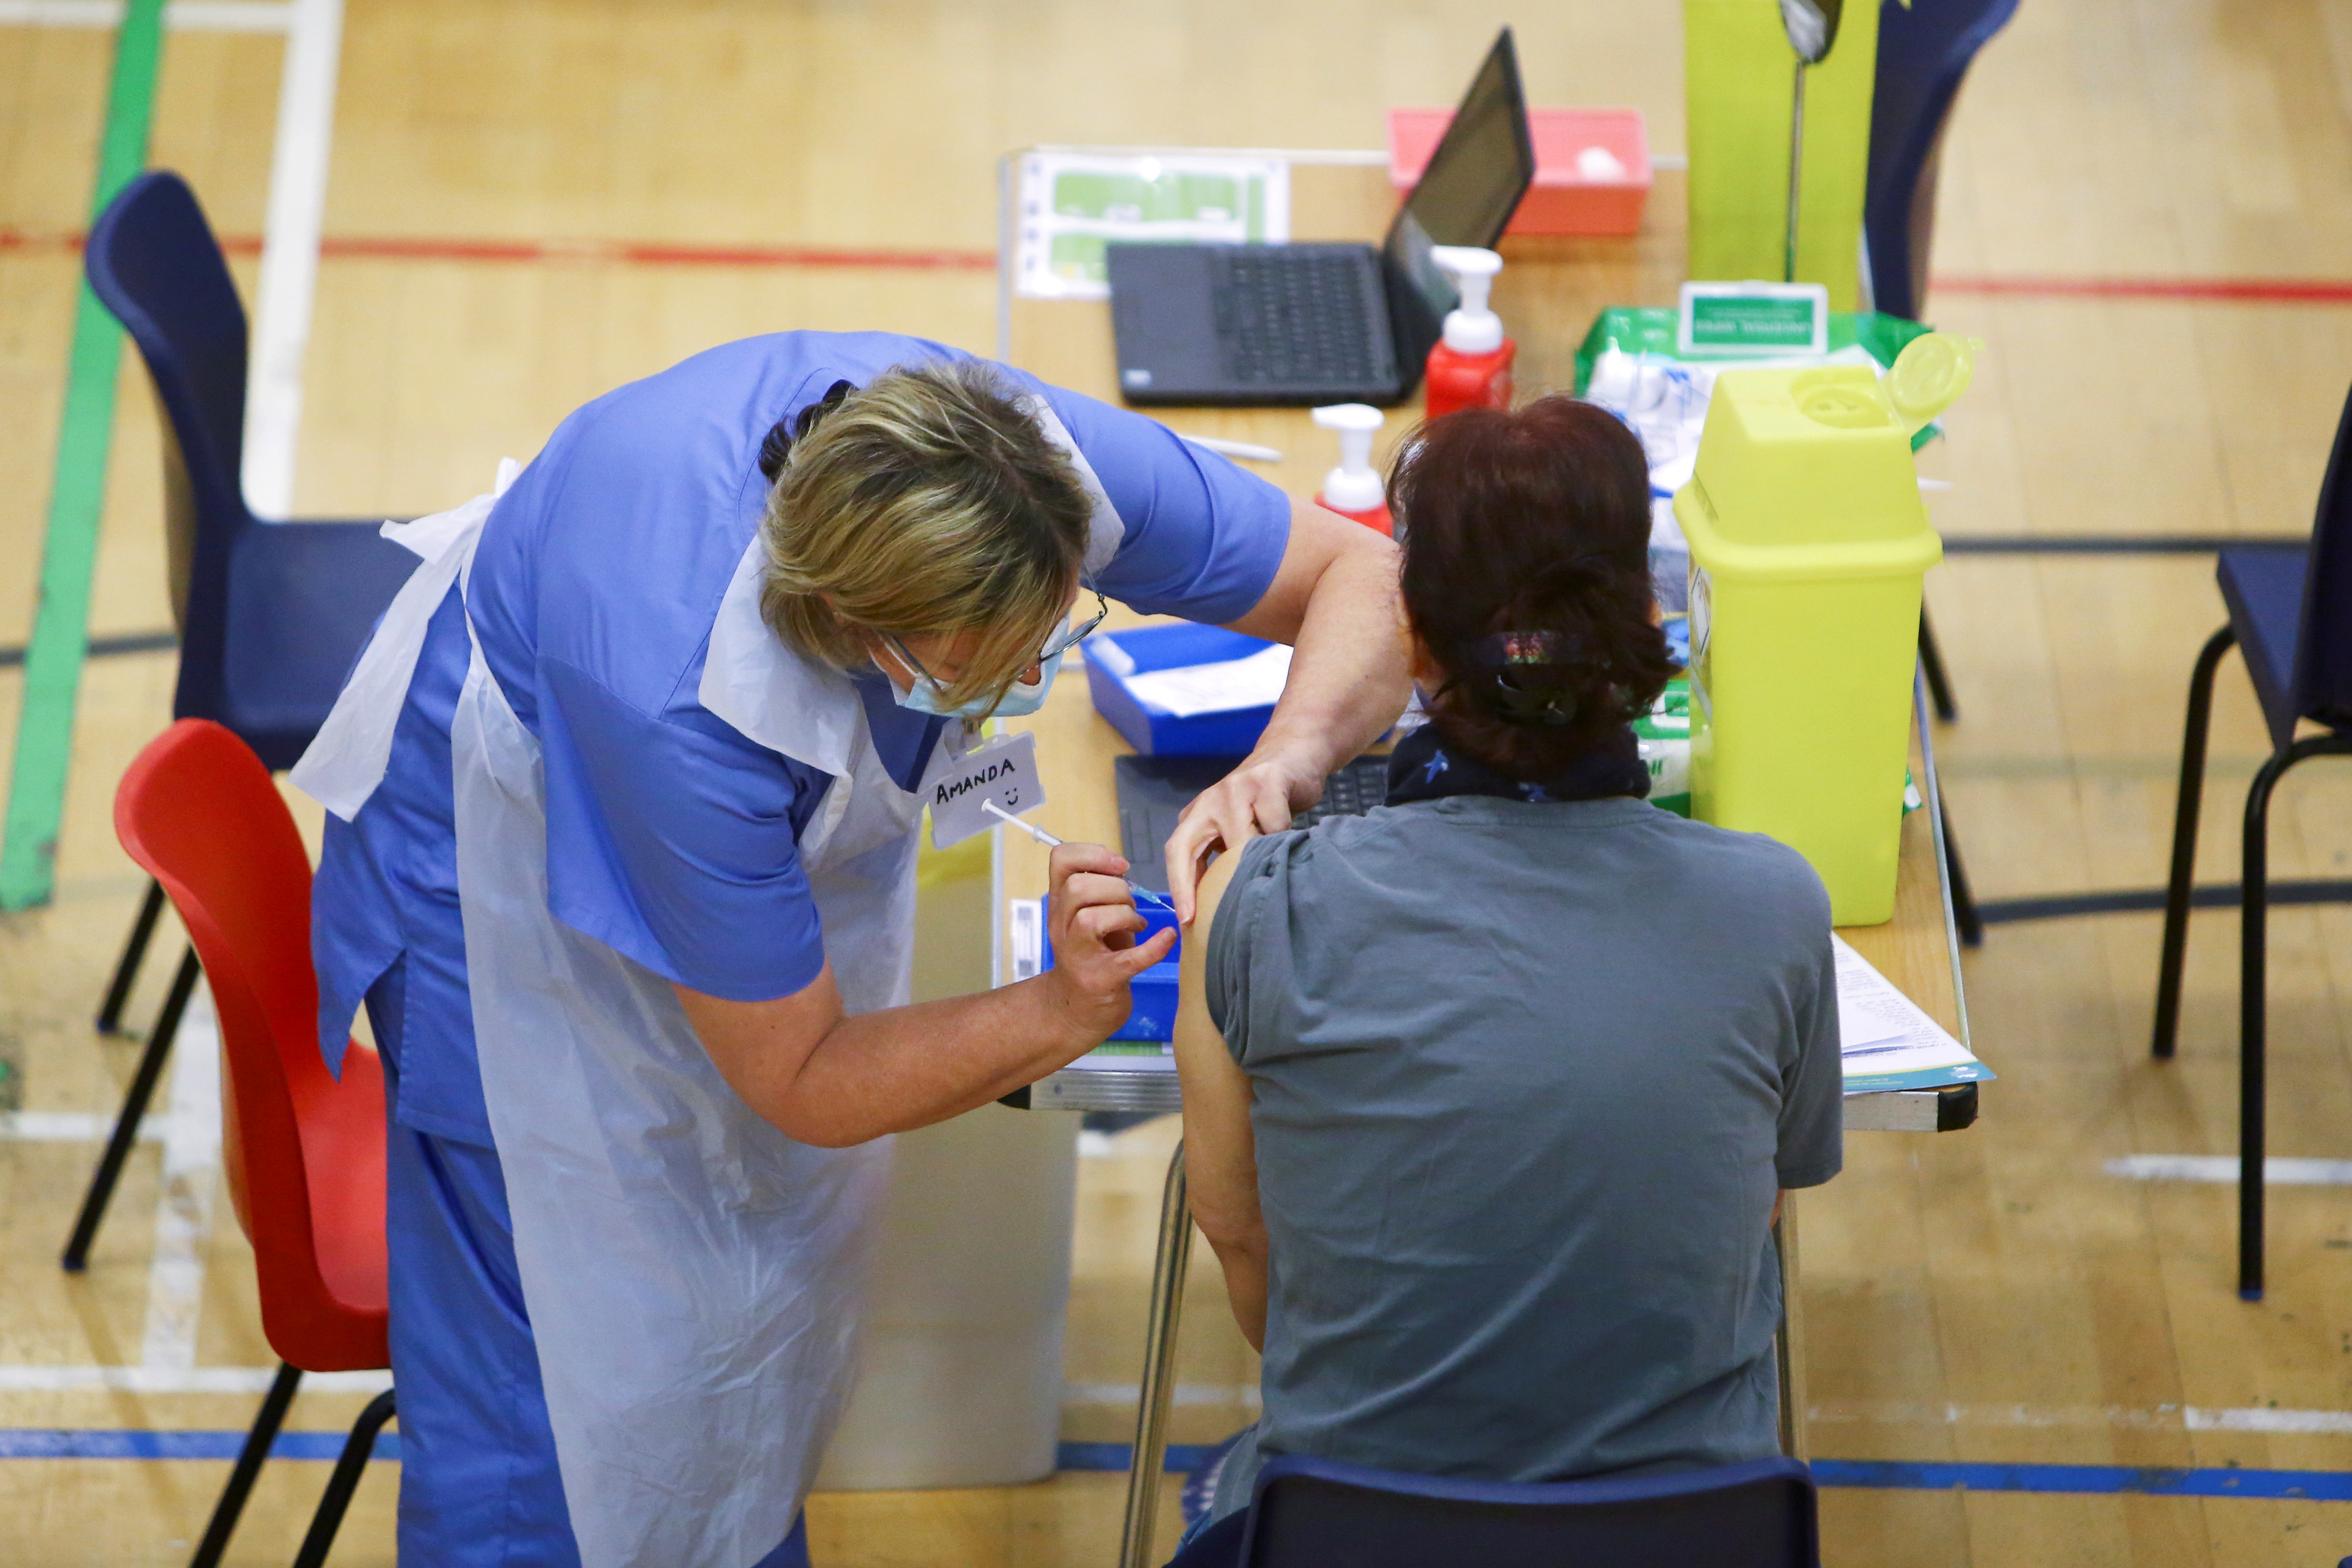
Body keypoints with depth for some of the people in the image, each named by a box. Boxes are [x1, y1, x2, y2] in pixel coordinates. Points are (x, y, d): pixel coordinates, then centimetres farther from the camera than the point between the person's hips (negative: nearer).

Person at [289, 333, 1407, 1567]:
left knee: (777, 1277, 15)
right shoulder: (681, 716, -44)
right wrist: (1064, 1012, -40)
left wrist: (1282, 763, -38)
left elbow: (1360, 571, -19)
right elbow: (801, 1082, -28)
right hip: (511, 840, -5)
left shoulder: (1051, 463, -33)